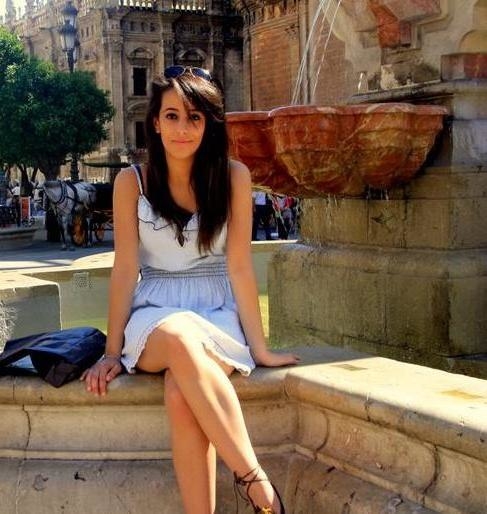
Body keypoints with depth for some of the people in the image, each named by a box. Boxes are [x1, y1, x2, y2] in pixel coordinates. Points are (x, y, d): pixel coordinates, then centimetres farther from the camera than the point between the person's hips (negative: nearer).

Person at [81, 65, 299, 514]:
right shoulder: (132, 182, -1)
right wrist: (112, 353, -2)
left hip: (218, 313, 0)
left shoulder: (233, 177, -3)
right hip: (154, 317, 0)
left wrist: (259, 349, -4)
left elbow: (239, 265, -3)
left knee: (180, 393, -34)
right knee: (181, 338, -37)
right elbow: (126, 270, -1)